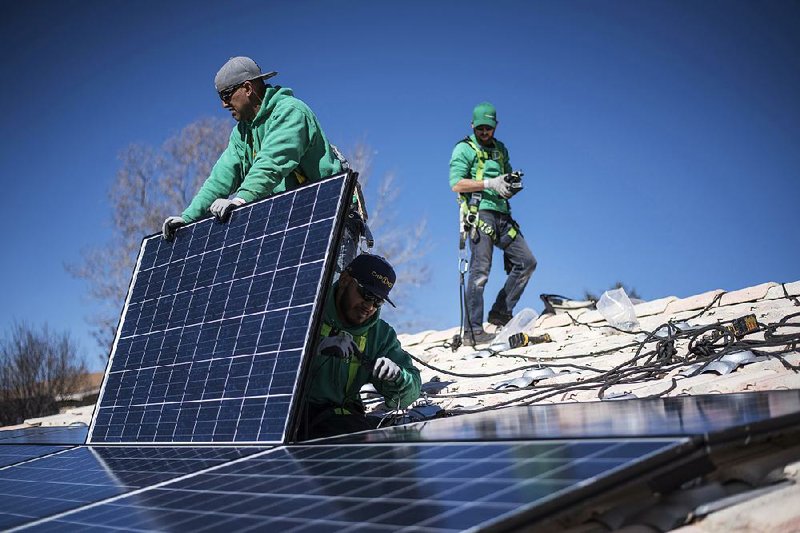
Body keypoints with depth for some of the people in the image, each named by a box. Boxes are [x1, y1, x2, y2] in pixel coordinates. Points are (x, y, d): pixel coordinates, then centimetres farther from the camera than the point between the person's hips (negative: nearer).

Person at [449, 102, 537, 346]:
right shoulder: (464, 149, 1)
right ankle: (473, 331, -9)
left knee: (527, 262, 4)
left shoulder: (500, 149, 22)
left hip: (501, 216, 7)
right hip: (479, 213, -7)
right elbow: (456, 184, -10)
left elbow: (509, 180, 26)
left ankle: (501, 312, 11)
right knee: (480, 272, -11)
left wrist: (510, 184, 1)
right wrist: (489, 183, -17)